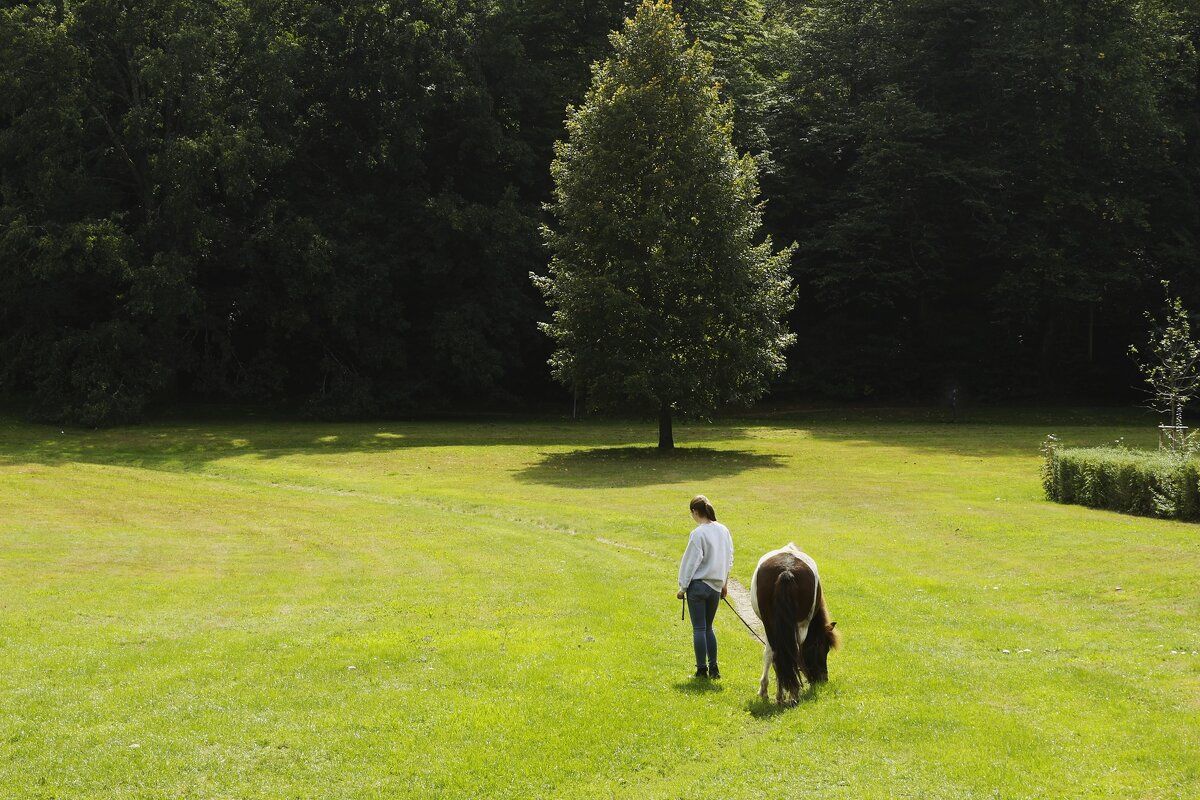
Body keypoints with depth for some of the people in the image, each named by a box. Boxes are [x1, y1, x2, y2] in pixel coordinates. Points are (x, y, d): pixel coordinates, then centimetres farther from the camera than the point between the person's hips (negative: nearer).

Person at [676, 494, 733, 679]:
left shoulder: (698, 534, -15)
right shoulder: (724, 531, 5)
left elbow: (691, 562, -12)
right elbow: (729, 558, 13)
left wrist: (683, 587, -3)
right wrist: (725, 584, 23)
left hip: (698, 585, -6)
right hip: (716, 585, 6)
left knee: (699, 629, 1)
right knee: (708, 628, 17)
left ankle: (702, 669, 4)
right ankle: (713, 667, 13)